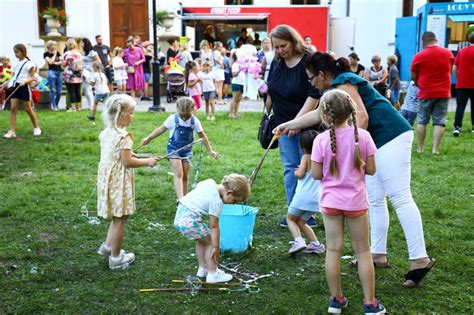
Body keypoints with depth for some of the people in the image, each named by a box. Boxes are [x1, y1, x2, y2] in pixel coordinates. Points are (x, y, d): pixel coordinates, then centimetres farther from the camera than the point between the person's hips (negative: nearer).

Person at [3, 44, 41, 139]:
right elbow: (12, 78, 15)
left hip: (24, 87, -5)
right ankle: (12, 131, -4)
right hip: (15, 87, 6)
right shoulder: (15, 64, 14)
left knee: (28, 109, 2)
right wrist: (5, 84, 1)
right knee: (13, 108, -3)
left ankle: (36, 127, 20)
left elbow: (32, 78, -7)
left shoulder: (28, 63, -5)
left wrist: (25, 81, -23)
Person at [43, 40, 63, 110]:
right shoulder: (46, 54, 1)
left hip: (59, 72, 5)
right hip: (52, 72, -5)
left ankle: (56, 105, 19)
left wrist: (56, 63, -8)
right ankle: (53, 106, 1)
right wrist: (54, 54, -4)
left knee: (59, 91, 4)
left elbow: (62, 61, 7)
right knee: (53, 90, -5)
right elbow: (50, 62, -12)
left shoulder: (57, 53, 14)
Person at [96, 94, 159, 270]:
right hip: (119, 181, -9)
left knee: (117, 216, 24)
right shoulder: (124, 136, -21)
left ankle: (108, 246, 33)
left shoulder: (105, 132, 5)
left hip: (107, 179, 9)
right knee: (120, 218, 3)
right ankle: (116, 258, 13)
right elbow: (127, 162, -21)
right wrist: (146, 162, -10)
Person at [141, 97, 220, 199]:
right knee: (178, 174, -15)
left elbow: (202, 136, -1)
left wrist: (210, 151, 2)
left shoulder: (195, 121, -13)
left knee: (185, 176, 8)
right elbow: (161, 129, -3)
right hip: (174, 149, -3)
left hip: (187, 150, 3)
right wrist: (148, 138, -2)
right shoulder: (173, 119, -17)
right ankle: (180, 200, -23)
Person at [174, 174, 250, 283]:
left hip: (180, 214, 10)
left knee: (202, 240, 24)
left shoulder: (210, 182, 5)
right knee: (211, 242, 0)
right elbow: (214, 226, -15)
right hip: (189, 221, -10)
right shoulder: (217, 202, -17)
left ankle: (203, 268, 34)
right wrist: (216, 247, -8)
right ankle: (213, 274, 6)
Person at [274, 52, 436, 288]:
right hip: (378, 142, 11)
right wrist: (288, 125, 42)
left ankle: (419, 259, -14)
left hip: (390, 136, -11)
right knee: (375, 200, 11)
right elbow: (317, 114, 35)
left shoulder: (343, 83, -8)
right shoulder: (338, 86, 23)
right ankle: (378, 254, 18)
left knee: (400, 198, -13)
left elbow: (361, 116, -20)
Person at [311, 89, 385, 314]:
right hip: (356, 201, 0)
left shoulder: (321, 140, -11)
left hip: (330, 201, 0)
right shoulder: (362, 136, -9)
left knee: (333, 250, 10)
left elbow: (316, 174, -7)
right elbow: (371, 170, -5)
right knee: (363, 251, 10)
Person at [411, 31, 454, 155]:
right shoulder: (448, 53, 2)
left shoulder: (418, 56, -7)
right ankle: (435, 148, -2)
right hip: (443, 93, 1)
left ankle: (420, 147, 12)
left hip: (426, 93, -1)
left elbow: (413, 77, 1)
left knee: (422, 121, 10)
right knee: (439, 121, 3)